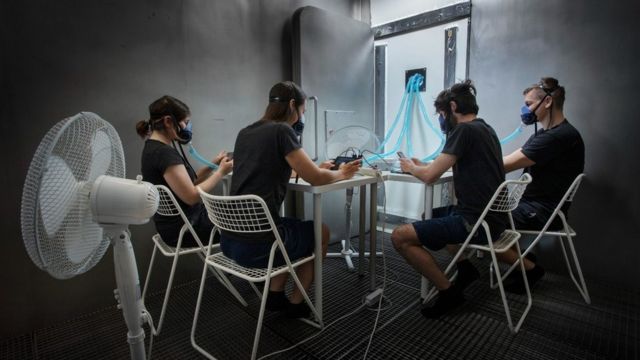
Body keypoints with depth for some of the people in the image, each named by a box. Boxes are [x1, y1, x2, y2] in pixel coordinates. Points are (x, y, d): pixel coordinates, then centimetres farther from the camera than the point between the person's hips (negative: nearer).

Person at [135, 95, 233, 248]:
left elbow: (186, 182, 9)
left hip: (179, 220, 9)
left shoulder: (155, 147, 6)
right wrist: (221, 172, -15)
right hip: (183, 229, -9)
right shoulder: (164, 152, -24)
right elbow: (191, 196, -25)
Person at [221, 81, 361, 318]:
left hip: (229, 240, 8)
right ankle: (296, 302, 27)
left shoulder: (245, 133, 13)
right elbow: (316, 179, -9)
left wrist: (317, 168, 24)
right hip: (256, 244, -8)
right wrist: (341, 174, 13)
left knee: (294, 228, 32)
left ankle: (275, 295, 29)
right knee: (320, 231, 19)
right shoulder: (281, 130, -12)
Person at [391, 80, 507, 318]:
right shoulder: (484, 128, 14)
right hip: (489, 216, 10)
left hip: (477, 222, -10)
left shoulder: (465, 130, -16)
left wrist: (411, 168, 3)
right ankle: (465, 267, 21)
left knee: (400, 237, -13)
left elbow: (430, 176, -17)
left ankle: (448, 291, 0)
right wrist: (422, 165, 12)